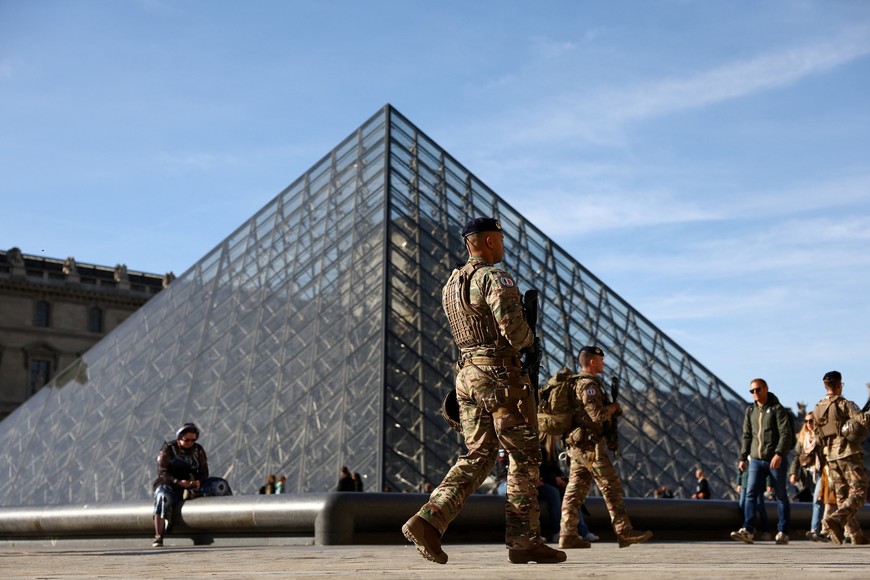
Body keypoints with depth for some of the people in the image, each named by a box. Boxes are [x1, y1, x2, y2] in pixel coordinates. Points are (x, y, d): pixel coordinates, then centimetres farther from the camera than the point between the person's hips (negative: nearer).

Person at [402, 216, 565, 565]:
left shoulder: (451, 284, 16)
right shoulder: (494, 277, -12)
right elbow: (513, 326, -23)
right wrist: (529, 342, -2)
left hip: (467, 375, 8)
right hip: (500, 373, -8)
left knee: (478, 456, 9)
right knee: (524, 457, 2)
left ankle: (428, 520, -7)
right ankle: (524, 541, 6)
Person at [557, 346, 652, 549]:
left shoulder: (576, 383, 20)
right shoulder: (588, 384, -13)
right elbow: (597, 414, -22)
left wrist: (610, 410, 11)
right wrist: (613, 407, -3)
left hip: (577, 445, 10)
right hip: (590, 445, -10)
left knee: (575, 489, 5)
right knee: (611, 487, -5)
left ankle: (568, 535, 0)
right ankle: (624, 532, -3)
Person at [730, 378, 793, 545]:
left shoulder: (777, 409, -4)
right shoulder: (750, 411, 13)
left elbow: (786, 434, -12)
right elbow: (747, 436, 17)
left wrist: (779, 454, -24)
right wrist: (742, 458, 12)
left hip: (776, 460, -4)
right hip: (756, 460, 5)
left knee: (781, 496, 4)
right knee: (750, 494, -9)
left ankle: (782, 533, 12)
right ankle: (747, 531, -15)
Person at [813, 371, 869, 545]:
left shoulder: (817, 410, 12)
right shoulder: (844, 404, -7)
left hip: (831, 457, 6)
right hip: (849, 454, -6)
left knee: (842, 496, 10)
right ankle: (836, 519, -28)